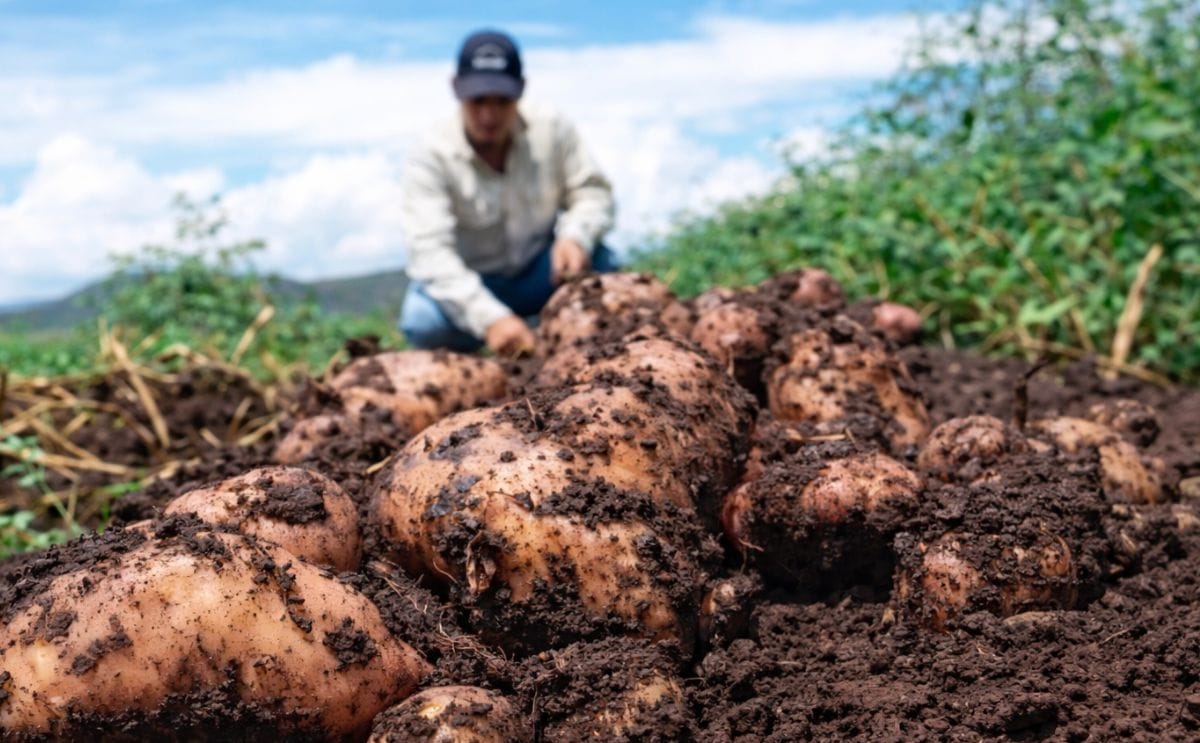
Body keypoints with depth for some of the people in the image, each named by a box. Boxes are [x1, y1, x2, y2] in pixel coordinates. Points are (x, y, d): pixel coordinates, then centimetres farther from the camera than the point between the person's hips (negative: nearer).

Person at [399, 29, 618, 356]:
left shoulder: (552, 130, -12)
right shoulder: (432, 157, -22)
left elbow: (592, 191, -6)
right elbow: (430, 252, -32)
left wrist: (575, 237, -32)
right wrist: (490, 317, -46)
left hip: (538, 275, 2)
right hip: (466, 283, -2)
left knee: (598, 262, -26)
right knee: (423, 321, -33)